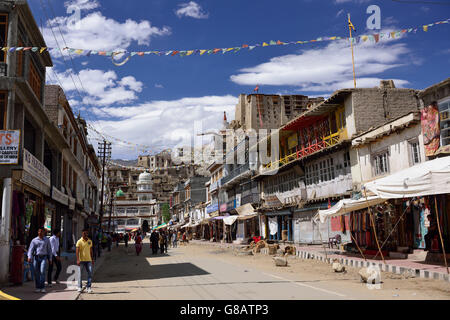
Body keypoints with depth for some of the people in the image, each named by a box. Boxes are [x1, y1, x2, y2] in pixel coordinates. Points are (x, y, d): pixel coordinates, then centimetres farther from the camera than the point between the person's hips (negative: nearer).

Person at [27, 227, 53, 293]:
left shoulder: (47, 240, 8)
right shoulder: (34, 240, 6)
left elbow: (49, 250, 11)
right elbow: (31, 249, -3)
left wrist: (50, 259, 8)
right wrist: (29, 257, -19)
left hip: (43, 258, -1)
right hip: (36, 258, 1)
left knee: (42, 271, -15)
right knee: (36, 273, 2)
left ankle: (42, 287, -12)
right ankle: (38, 287, 12)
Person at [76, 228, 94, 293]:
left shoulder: (90, 241, 10)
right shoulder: (79, 241, -4)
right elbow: (77, 251, -10)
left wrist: (92, 259, 14)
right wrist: (78, 260, -18)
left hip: (88, 260, 3)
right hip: (81, 260, -3)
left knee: (90, 273, -4)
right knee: (80, 273, 3)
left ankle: (89, 287, 0)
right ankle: (80, 287, 14)